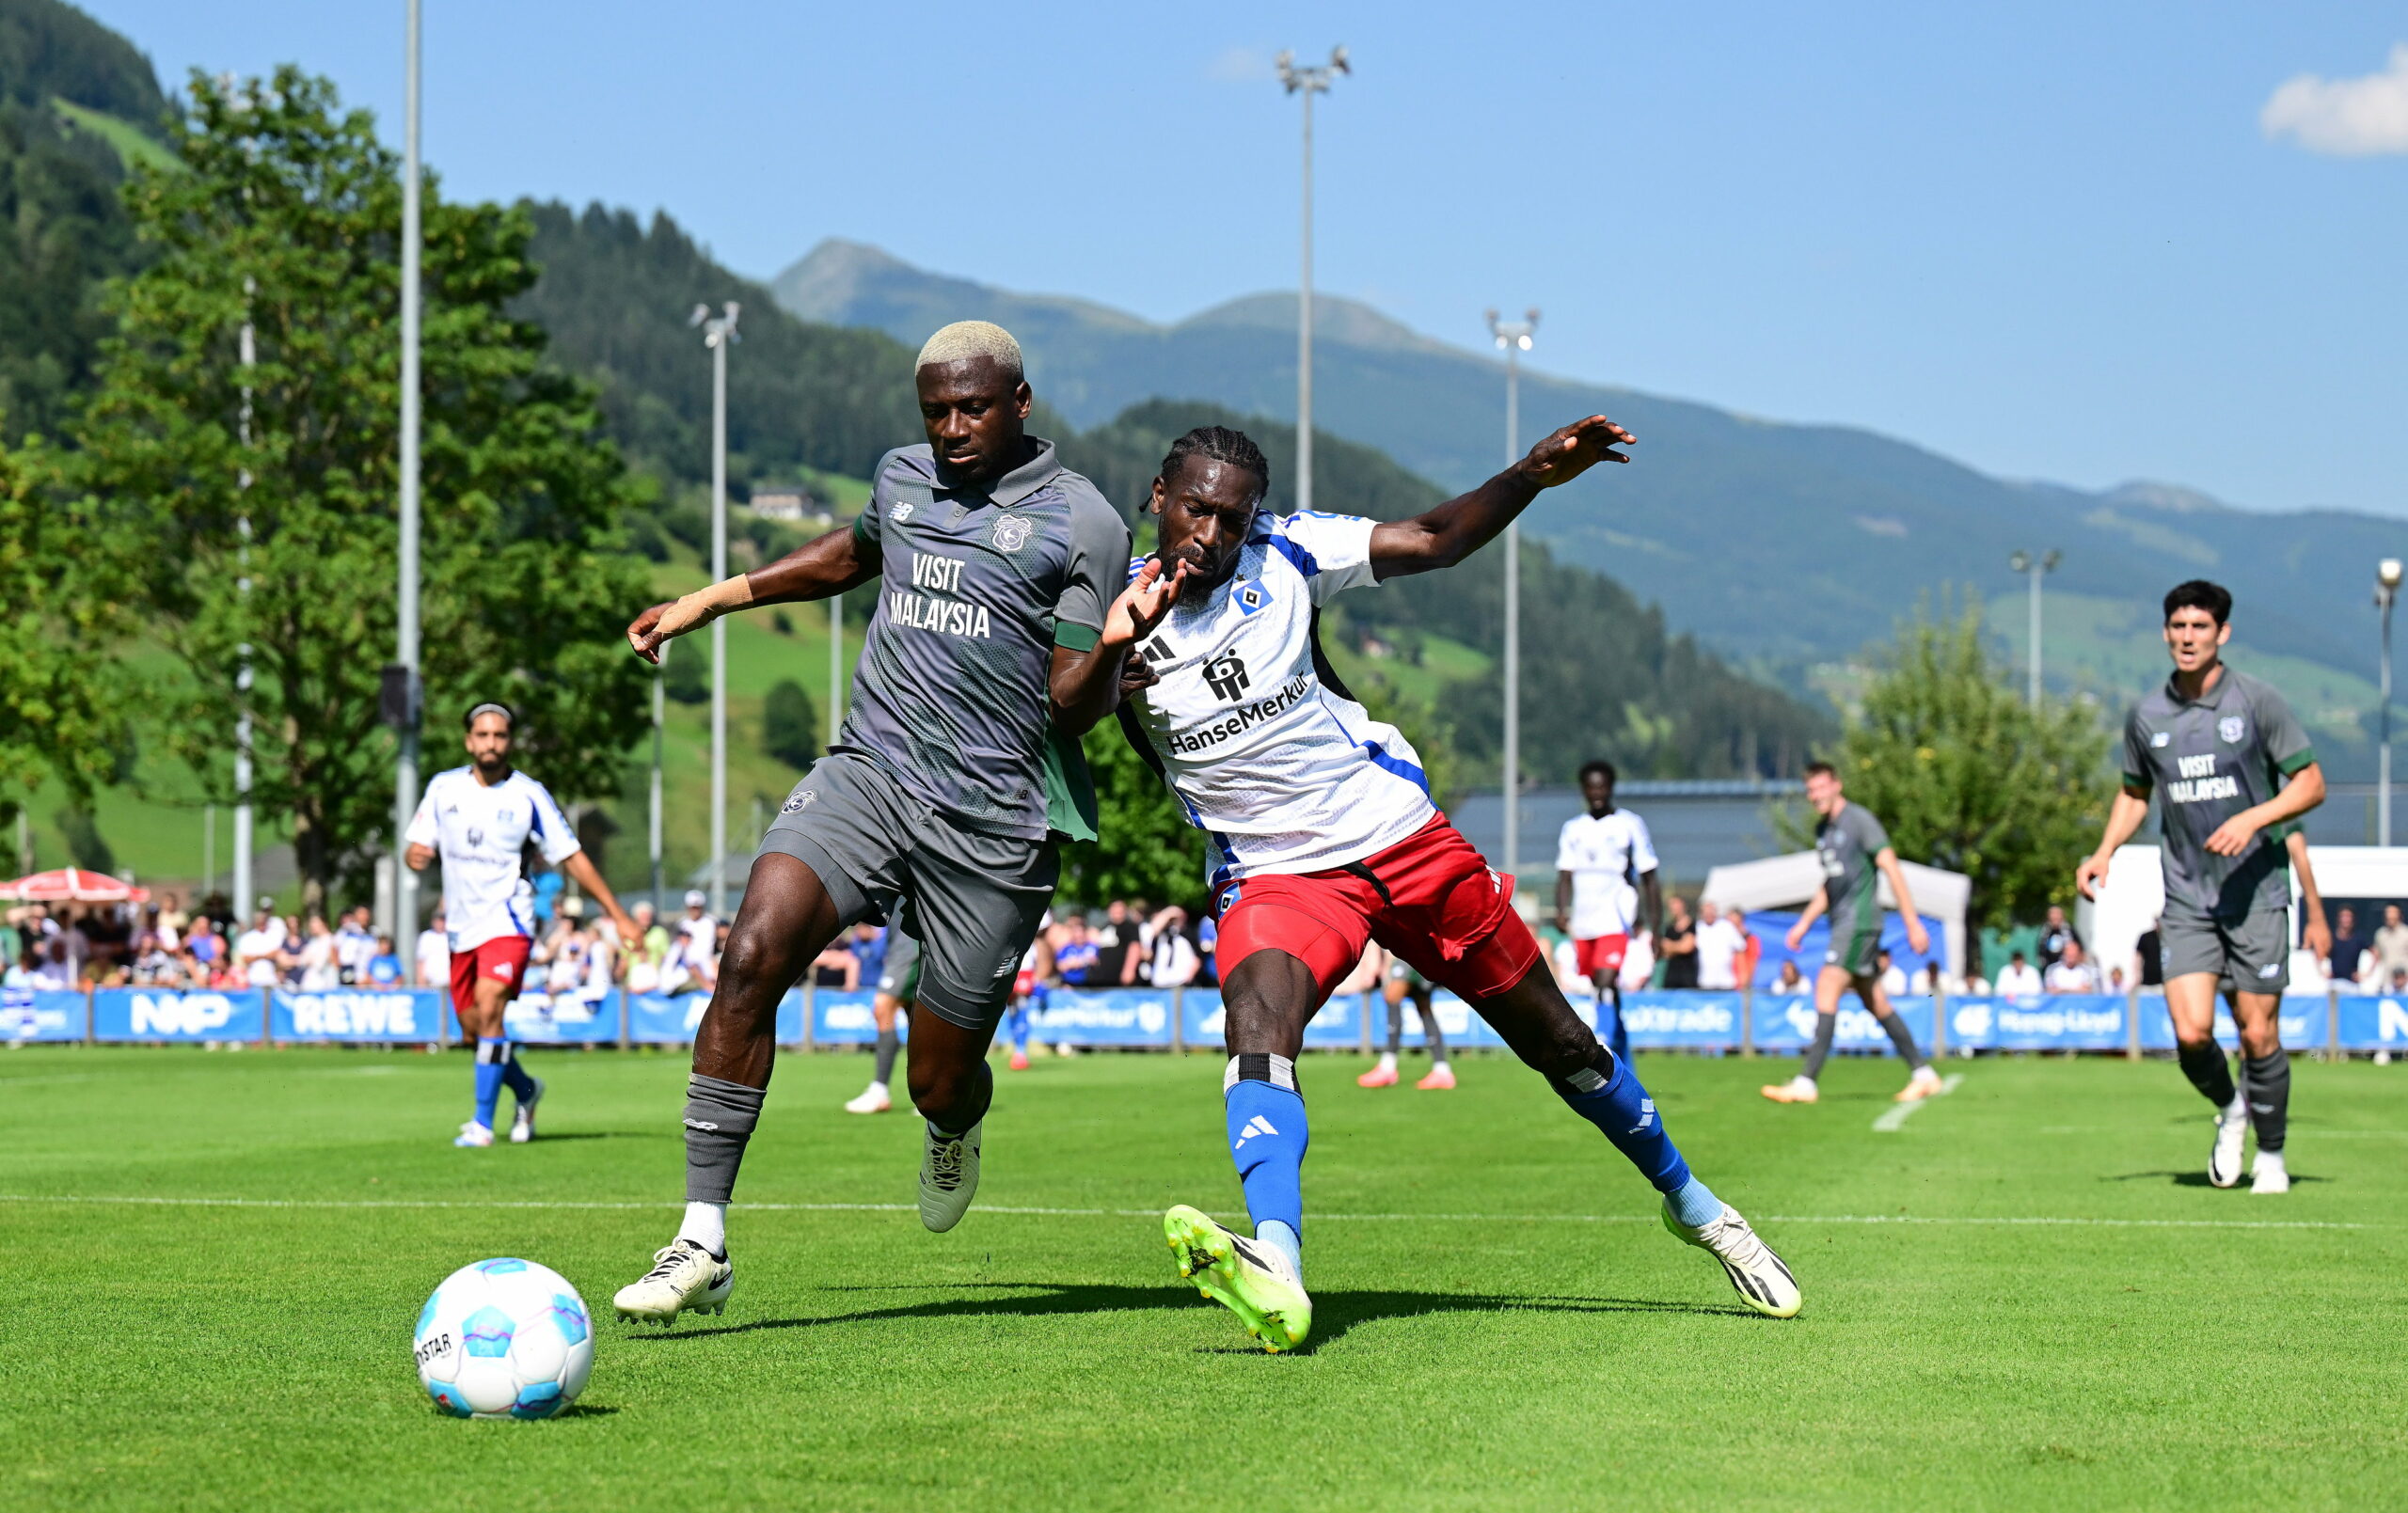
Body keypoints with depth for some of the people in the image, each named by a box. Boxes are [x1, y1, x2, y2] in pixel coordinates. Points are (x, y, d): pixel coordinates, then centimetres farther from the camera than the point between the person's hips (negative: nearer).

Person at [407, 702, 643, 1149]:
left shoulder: (529, 795, -3)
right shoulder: (443, 788, 5)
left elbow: (571, 857, 1)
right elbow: (416, 849, 7)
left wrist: (617, 914, -1)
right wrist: (415, 855, -19)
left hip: (507, 922, -4)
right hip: (460, 925, 4)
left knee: (489, 1010, -23)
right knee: (472, 1030, 9)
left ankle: (482, 1122, -19)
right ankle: (526, 1090, 37)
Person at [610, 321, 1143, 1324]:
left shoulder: (1080, 522, -3)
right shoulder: (903, 479, 12)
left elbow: (1074, 710, -5)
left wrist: (1110, 646, -25)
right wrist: (714, 598, 36)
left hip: (993, 821, -3)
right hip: (868, 776, 3)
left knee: (938, 1086, 3)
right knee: (753, 955, -23)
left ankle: (956, 1127, 45)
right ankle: (701, 1242, -21)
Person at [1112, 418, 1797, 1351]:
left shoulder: (1282, 553, -6)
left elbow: (1434, 541, -6)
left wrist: (1532, 476, -19)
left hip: (1403, 835, 2)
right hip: (1275, 876, -2)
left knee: (1558, 1043, 11)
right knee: (1257, 1019, -34)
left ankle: (1687, 1201, 35)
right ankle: (1276, 1272, -54)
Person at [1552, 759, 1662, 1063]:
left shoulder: (1629, 826, 2)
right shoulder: (1573, 829, 14)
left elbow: (1649, 880, 3)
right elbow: (1565, 877, 11)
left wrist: (1656, 928, -1)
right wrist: (1562, 910, -8)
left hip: (1616, 921, -5)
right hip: (1583, 924, 5)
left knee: (1606, 984, -22)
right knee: (1603, 993, 9)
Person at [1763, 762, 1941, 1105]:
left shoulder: (1859, 820, -10)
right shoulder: (1822, 829, 16)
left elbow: (1892, 869, -12)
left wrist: (1913, 923, -15)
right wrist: (1804, 923, 20)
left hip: (1860, 919, -9)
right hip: (1842, 922, 9)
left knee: (1827, 989, -16)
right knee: (1876, 1003, 10)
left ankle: (1806, 1082, -20)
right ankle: (1923, 1074, 18)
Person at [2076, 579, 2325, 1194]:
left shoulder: (2257, 701, -5)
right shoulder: (2146, 716, 5)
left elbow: (2311, 784, -3)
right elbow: (2135, 793, 21)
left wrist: (2253, 818, -19)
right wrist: (2105, 851, 5)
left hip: (2256, 891, -2)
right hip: (2186, 898, 2)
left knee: (2258, 1035, -2)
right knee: (2192, 1033, -11)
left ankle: (2271, 1156, 18)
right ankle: (2229, 1111, 20)